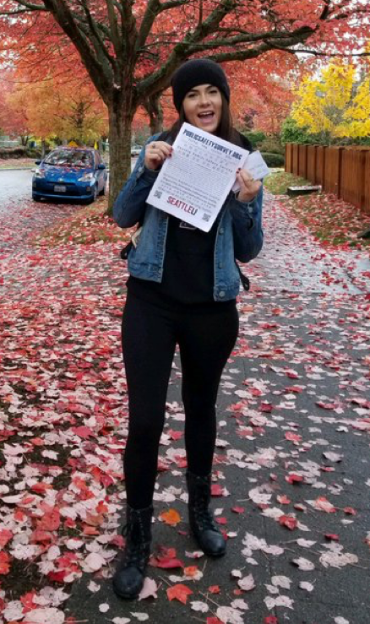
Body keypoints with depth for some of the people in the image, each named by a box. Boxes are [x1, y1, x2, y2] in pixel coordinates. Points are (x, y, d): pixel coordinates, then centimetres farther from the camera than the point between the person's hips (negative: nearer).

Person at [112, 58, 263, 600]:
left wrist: (245, 204, -17)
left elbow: (248, 251, 1)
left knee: (201, 407, 17)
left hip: (212, 309, 1)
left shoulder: (244, 160, 1)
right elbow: (124, 217, 1)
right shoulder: (162, 146, 0)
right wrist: (146, 169, -15)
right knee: (145, 419, -3)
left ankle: (200, 510, 39)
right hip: (151, 301, -1)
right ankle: (137, 540, 15)